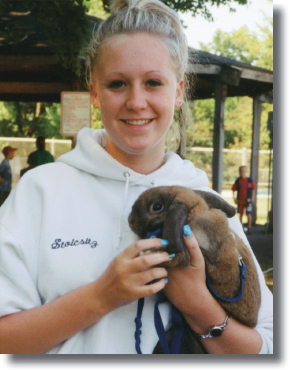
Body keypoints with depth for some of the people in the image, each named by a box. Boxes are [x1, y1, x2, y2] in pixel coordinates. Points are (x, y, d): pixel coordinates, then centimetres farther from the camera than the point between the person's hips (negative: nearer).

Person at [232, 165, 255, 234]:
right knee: (241, 214, 8)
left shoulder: (250, 180, -2)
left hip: (248, 200, -3)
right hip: (240, 200, 3)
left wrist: (252, 198, -4)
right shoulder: (238, 181, 4)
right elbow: (234, 190, 10)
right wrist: (234, 198, 2)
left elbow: (253, 190, 4)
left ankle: (249, 227, 4)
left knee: (248, 214, -7)